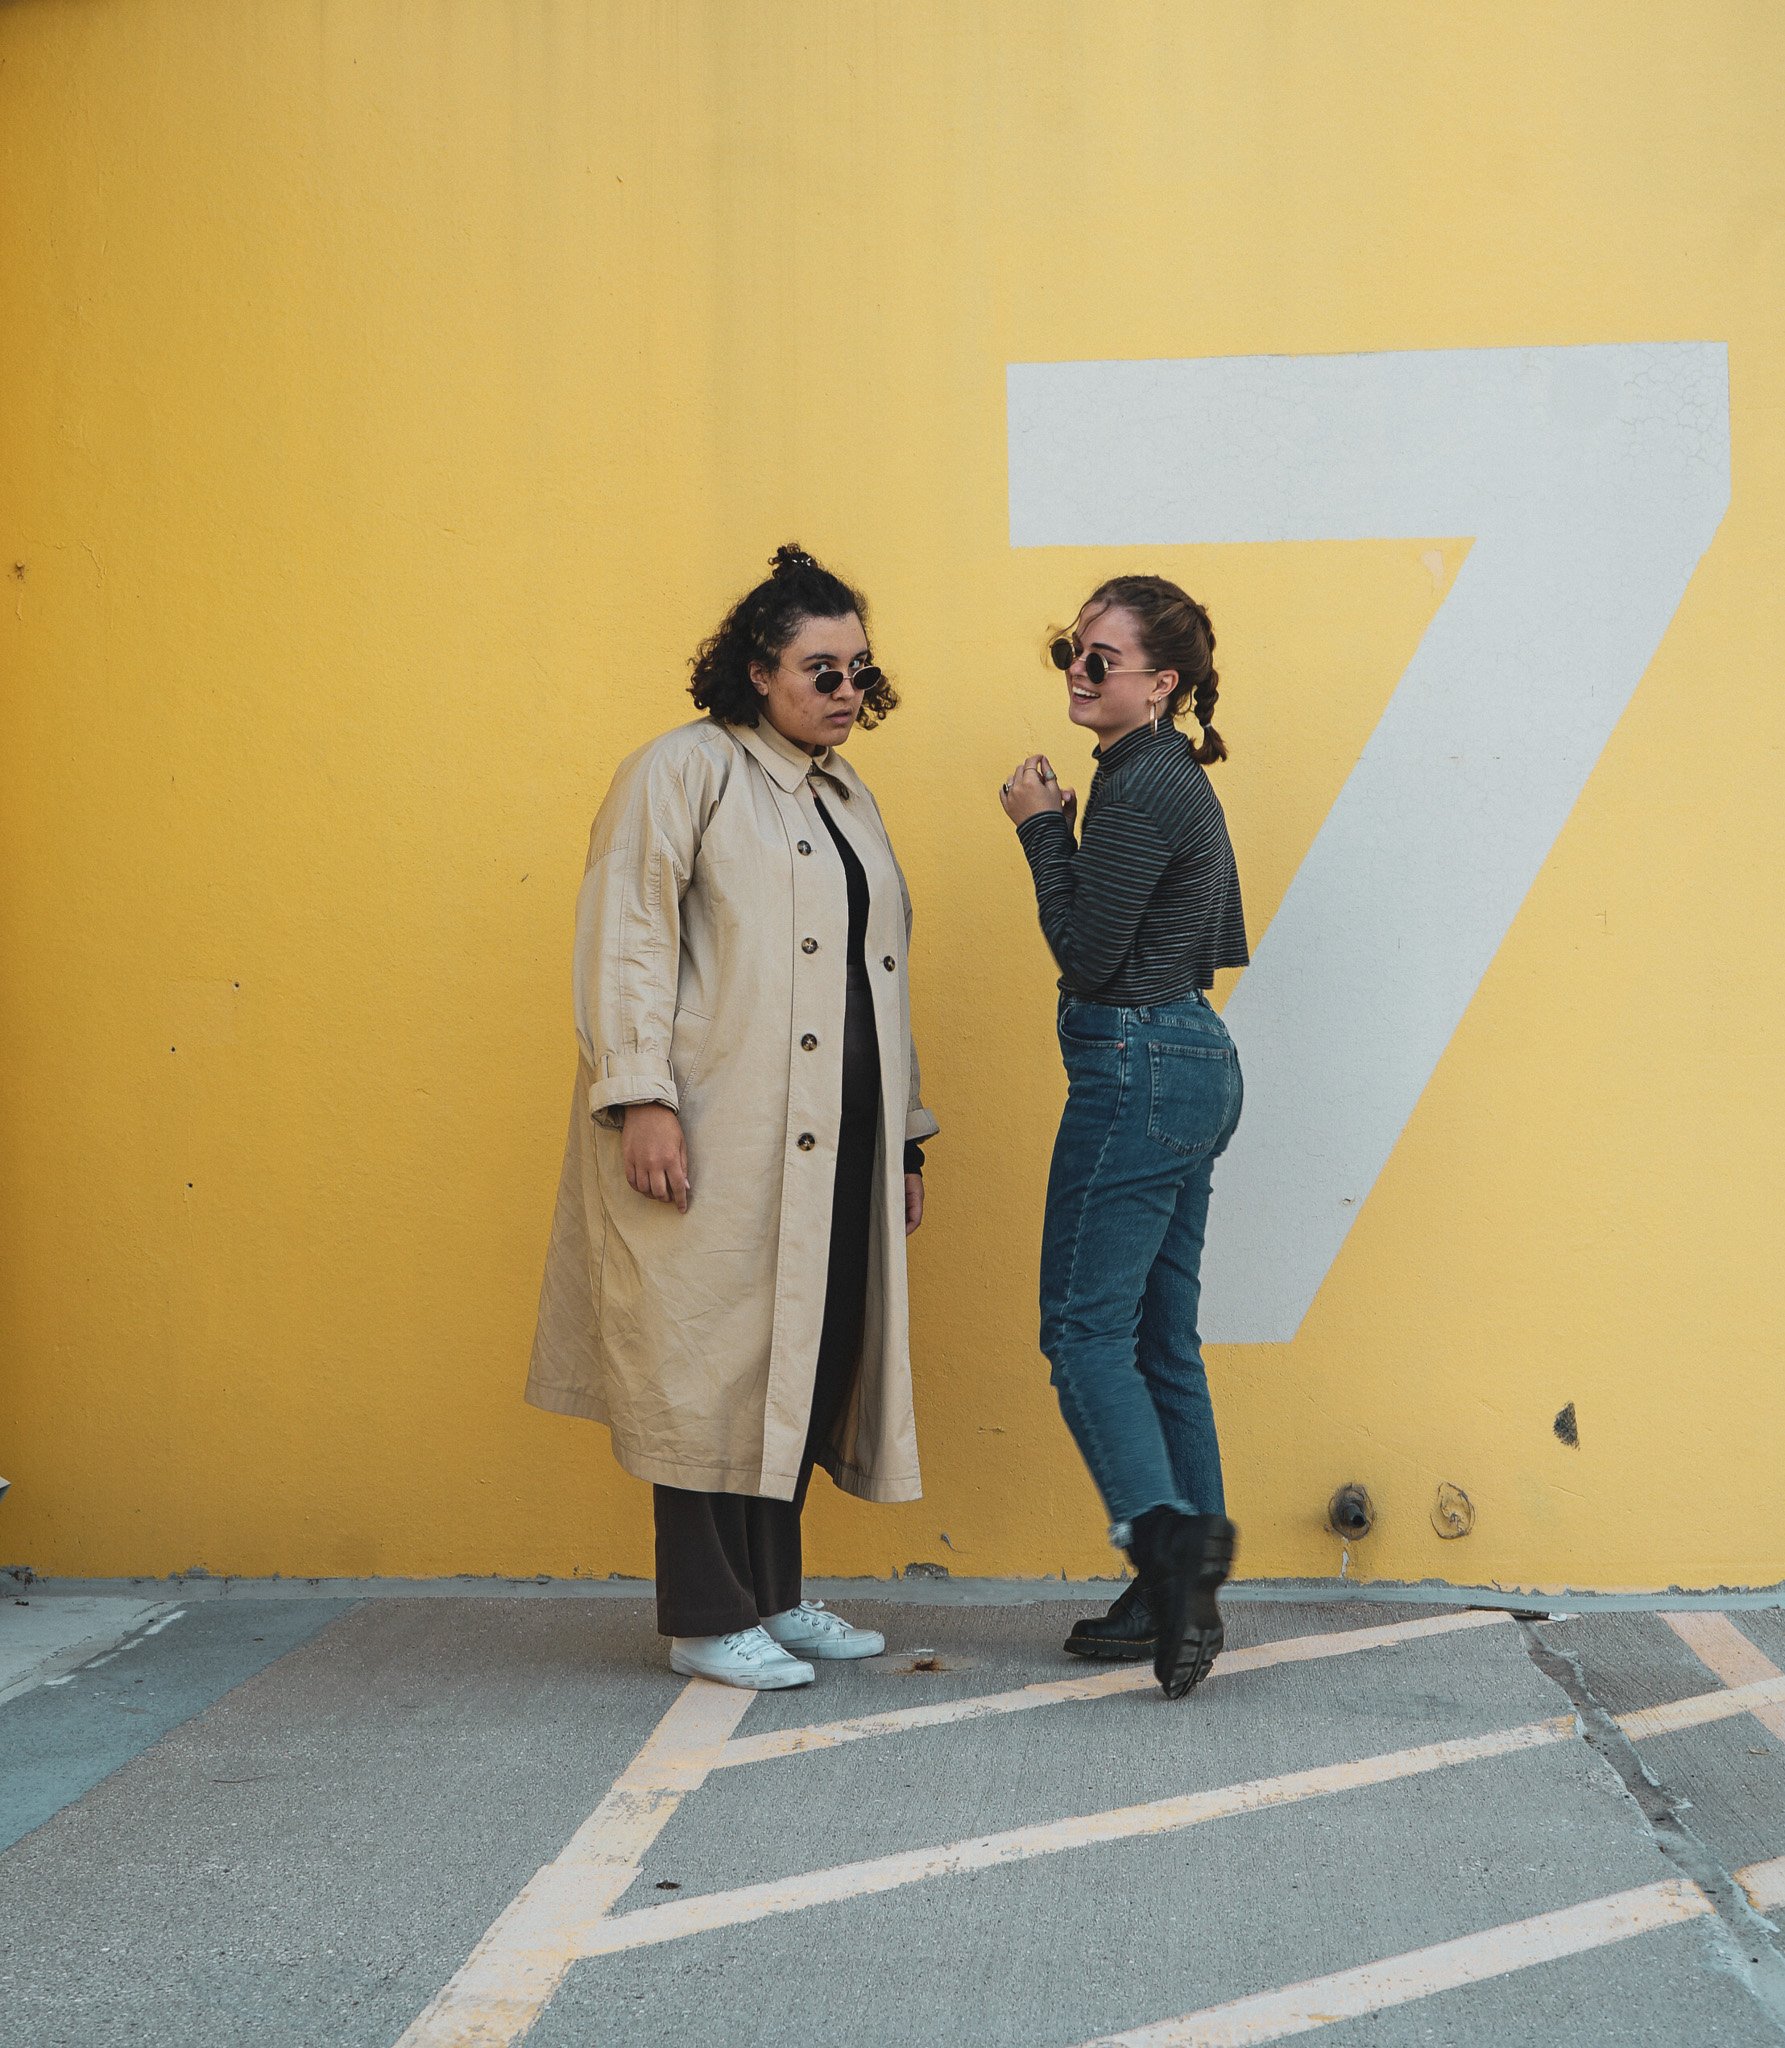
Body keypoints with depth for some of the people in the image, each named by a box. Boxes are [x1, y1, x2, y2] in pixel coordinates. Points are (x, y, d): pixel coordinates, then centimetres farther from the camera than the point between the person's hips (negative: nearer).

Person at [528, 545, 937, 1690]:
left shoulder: (851, 800, 22)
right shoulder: (684, 771, -1)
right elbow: (628, 940, -10)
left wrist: (906, 1136, 21)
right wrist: (641, 1096, -19)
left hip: (836, 1149, 7)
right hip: (718, 1145, -7)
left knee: (812, 1359, 9)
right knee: (715, 1361, -2)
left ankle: (774, 1593, 22)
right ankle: (708, 1618, 8)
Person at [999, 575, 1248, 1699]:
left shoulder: (1142, 786, -15)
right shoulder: (1178, 777, 15)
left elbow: (1088, 954, -15)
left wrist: (1042, 830, -6)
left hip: (1139, 1074, -10)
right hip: (1197, 1065, 10)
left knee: (1085, 1323, -7)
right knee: (1163, 1336, 12)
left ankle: (1168, 1529, -17)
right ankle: (1182, 1588, 17)